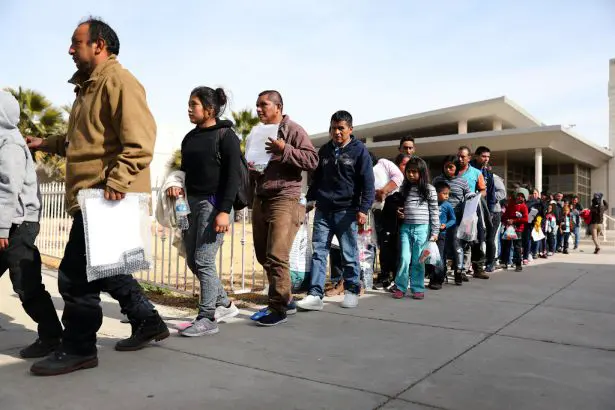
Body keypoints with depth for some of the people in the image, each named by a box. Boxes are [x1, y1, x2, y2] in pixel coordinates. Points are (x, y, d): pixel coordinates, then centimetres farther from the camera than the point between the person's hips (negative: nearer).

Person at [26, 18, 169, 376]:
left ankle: (79, 349, 10)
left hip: (106, 198, -11)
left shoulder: (118, 81, -10)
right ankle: (148, 322, 28)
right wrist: (46, 143, 23)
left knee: (75, 274, -5)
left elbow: (139, 140, -22)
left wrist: (117, 182, -29)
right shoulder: (90, 85, 21)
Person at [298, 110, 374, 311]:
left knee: (349, 254, 4)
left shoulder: (359, 150, -2)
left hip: (346, 211, -4)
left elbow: (367, 182, -6)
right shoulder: (324, 150, 13)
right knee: (318, 252, -2)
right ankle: (315, 295, -2)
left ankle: (352, 291, 18)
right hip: (323, 210, 4)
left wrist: (363, 208, -15)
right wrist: (309, 200, 15)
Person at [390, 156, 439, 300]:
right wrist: (398, 212, 5)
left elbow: (434, 211, 0)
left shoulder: (429, 189, 0)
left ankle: (418, 288, 13)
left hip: (422, 228, -2)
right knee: (404, 259, 0)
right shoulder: (404, 189, 10)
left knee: (418, 260, 3)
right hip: (405, 227, 3)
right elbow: (399, 205, 25)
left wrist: (435, 231, -2)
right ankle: (400, 287, 9)